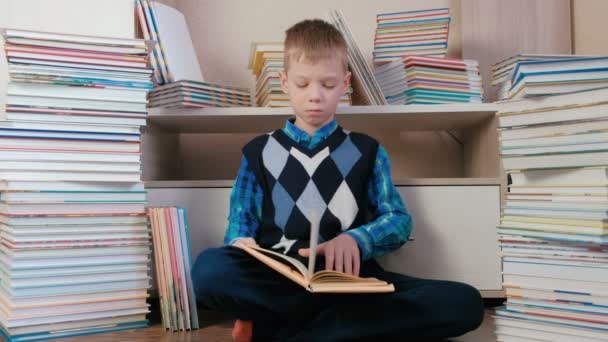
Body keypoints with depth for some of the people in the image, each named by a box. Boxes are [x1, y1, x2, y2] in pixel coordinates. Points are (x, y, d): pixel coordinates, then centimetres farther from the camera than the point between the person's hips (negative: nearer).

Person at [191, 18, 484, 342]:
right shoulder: (259, 152, 16)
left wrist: (355, 239, -15)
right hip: (278, 280, -1)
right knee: (210, 268, -34)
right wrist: (242, 244, -13)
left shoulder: (367, 151, 15)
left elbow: (398, 220, 7)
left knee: (465, 303, -24)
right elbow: (240, 221, 12)